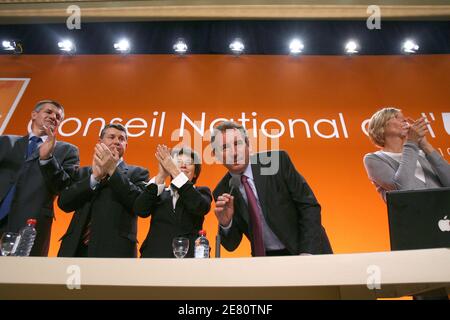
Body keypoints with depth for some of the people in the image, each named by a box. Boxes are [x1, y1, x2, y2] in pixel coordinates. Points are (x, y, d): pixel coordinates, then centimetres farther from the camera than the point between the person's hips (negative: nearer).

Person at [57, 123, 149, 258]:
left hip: (114, 249, -2)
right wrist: (95, 176, -8)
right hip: (77, 248, 3)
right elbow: (63, 202, 3)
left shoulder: (137, 173, 8)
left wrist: (113, 170, -12)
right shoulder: (83, 172, 17)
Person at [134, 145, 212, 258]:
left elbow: (201, 207, -13)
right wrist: (161, 175, -13)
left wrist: (175, 172, -15)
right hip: (155, 254, 1)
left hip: (189, 254, -1)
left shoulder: (202, 192, 12)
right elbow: (140, 210, -6)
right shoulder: (159, 193, 13)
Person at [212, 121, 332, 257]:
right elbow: (231, 245, 1)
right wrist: (226, 223, -19)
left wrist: (307, 251, -16)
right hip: (265, 258, 2)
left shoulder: (277, 161, -11)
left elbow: (309, 205, -9)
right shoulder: (222, 192, -3)